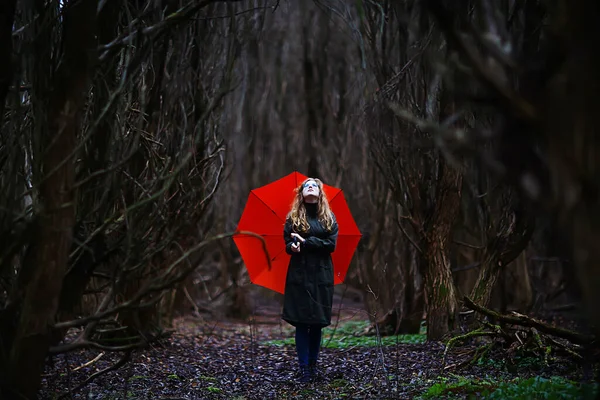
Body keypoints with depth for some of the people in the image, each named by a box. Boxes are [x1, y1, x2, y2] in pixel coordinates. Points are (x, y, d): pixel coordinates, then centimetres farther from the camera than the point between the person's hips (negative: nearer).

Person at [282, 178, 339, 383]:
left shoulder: (328, 217, 6)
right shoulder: (293, 217, 6)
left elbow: (331, 244, -6)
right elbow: (287, 243, 3)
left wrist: (305, 243, -14)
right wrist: (292, 247, -20)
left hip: (321, 275, 1)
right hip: (299, 275, -1)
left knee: (317, 322, 5)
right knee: (301, 322, -3)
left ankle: (313, 365, 16)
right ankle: (304, 368, 1)